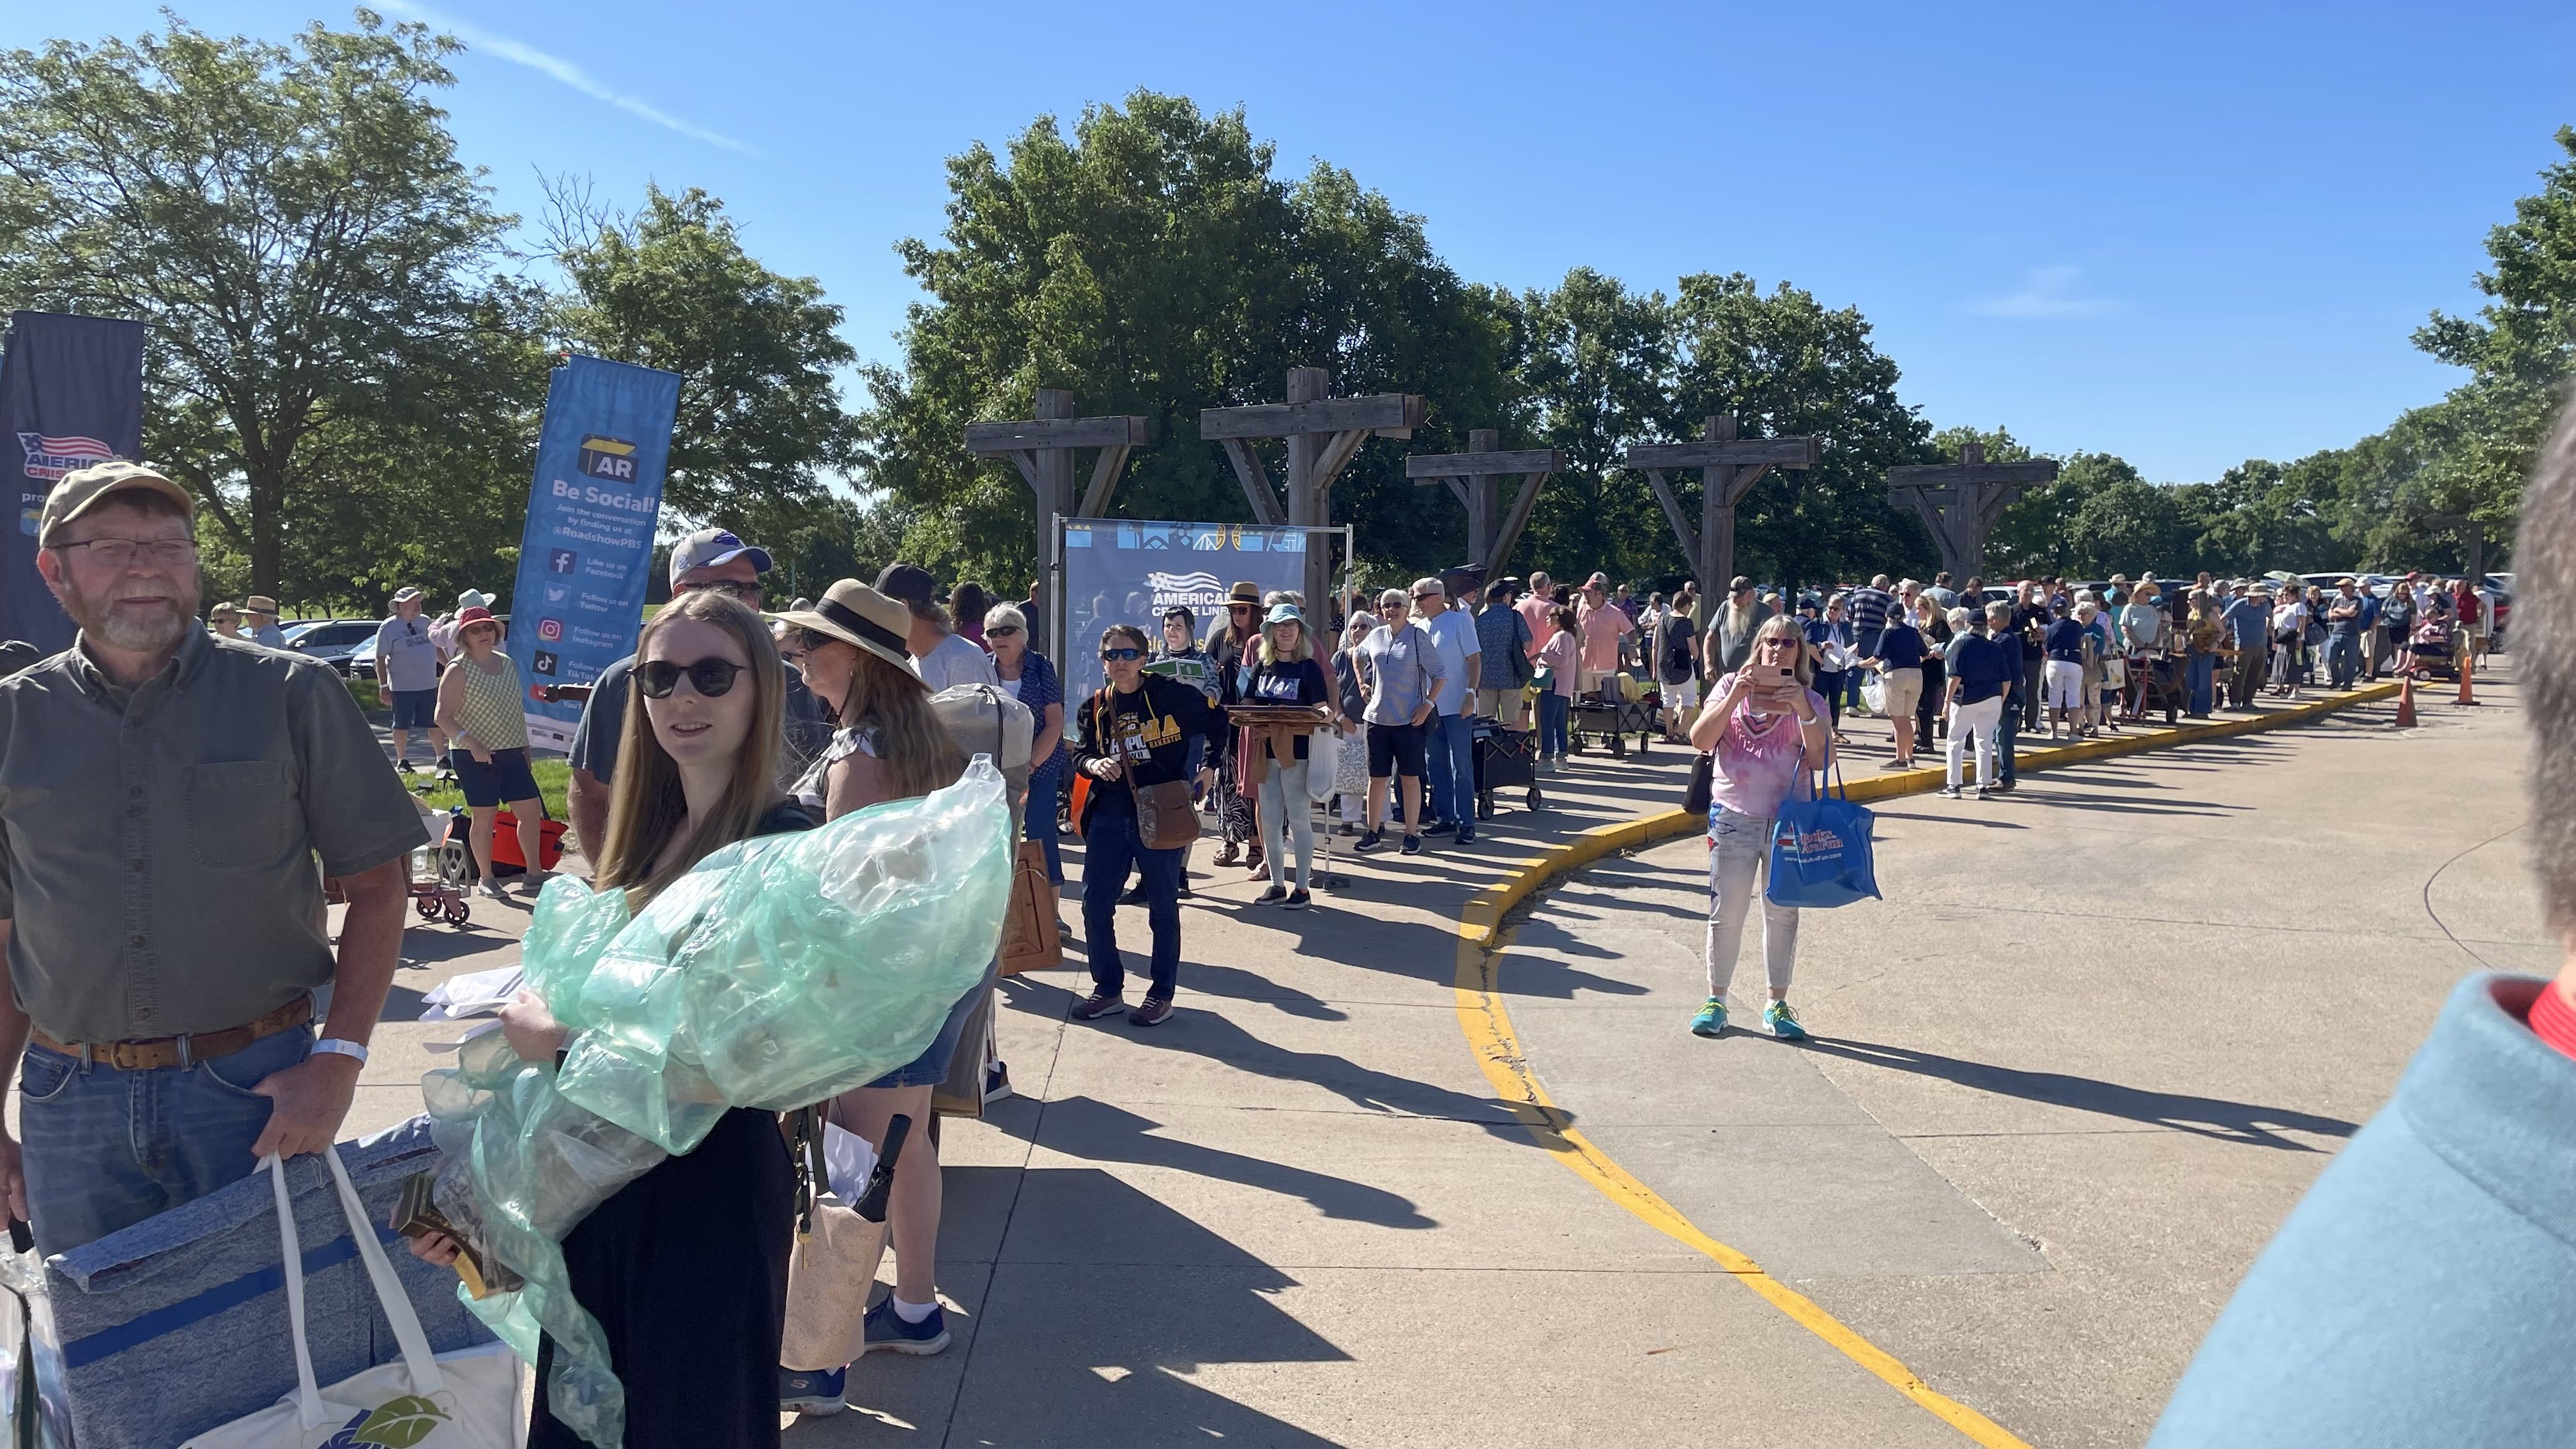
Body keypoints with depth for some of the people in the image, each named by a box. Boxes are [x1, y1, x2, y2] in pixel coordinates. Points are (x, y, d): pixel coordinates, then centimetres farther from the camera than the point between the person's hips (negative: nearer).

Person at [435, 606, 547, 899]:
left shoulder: (508, 664, 10)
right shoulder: (459, 672, -9)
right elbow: (443, 716, -14)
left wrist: (525, 748, 18)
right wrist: (472, 744, -25)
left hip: (511, 754, 6)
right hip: (475, 757, -6)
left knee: (532, 810, 3)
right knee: (484, 817, -1)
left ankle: (534, 874, 13)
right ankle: (485, 879, 12)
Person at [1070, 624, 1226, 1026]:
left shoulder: (1171, 695, -6)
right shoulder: (1094, 709, 7)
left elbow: (1219, 724, 4)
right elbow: (1079, 755, 8)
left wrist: (1210, 767, -2)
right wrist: (1095, 764, -14)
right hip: (1108, 816, 4)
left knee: (1163, 906, 6)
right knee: (1095, 903, 4)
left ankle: (1162, 994, 19)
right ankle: (1108, 989, 20)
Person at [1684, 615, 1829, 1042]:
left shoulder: (1810, 700, 4)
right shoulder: (1731, 687, 4)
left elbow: (1821, 759, -8)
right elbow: (1700, 740, -8)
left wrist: (1802, 709, -18)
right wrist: (1736, 695, -16)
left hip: (1789, 820, 1)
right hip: (1734, 818, -1)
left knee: (1782, 913, 7)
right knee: (1727, 913, 4)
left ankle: (1776, 1004, 19)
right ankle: (1715, 1000, 16)